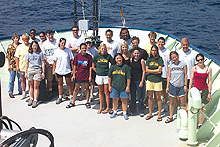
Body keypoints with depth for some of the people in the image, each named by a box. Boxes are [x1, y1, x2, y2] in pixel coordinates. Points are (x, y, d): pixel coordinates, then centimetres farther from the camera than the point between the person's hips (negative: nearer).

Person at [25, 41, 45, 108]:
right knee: (31, 86, 6)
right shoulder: (28, 54, 11)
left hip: (38, 70, -2)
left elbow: (43, 63, 7)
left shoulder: (40, 53, 6)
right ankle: (31, 99, 18)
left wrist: (43, 72, 2)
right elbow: (27, 64, 14)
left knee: (36, 87, -3)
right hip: (30, 70, 2)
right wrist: (26, 73, 9)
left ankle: (35, 101, 0)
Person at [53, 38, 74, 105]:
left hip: (67, 70, -1)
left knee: (68, 83, 7)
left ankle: (71, 96, 18)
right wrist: (53, 70, 2)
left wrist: (73, 69, -1)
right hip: (59, 70, 1)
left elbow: (71, 60, 1)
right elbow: (55, 61, 4)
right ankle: (60, 97, 20)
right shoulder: (56, 51, 1)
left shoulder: (68, 50, -2)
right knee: (60, 84, 11)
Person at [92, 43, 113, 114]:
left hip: (106, 76, -2)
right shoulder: (97, 56, 3)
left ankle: (107, 108, 9)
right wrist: (98, 72, 5)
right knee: (100, 92, 10)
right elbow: (93, 66, 12)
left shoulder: (108, 56, -1)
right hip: (99, 76, 2)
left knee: (106, 92, 1)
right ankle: (101, 108, 18)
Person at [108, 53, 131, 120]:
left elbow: (128, 78, -1)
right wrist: (109, 85, 5)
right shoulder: (112, 67, 4)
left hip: (123, 87, -2)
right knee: (115, 99, 12)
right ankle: (114, 112, 27)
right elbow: (109, 77, 9)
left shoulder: (126, 67, -3)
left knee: (124, 100, 4)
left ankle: (125, 113, 16)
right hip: (114, 86, 2)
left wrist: (128, 86, -5)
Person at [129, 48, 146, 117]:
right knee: (132, 96, 10)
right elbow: (129, 69, 10)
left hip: (139, 80, -3)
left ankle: (141, 111, 12)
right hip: (132, 80, 4)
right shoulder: (131, 60, 4)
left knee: (140, 97, 0)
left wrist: (142, 81, -9)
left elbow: (144, 71, -5)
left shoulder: (141, 60, -6)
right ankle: (132, 110, 23)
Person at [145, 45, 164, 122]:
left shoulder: (160, 59, 0)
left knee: (158, 98, 1)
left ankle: (159, 114, 9)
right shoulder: (149, 59, 9)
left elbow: (160, 71, -8)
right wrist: (156, 70, -6)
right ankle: (150, 113, 18)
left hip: (158, 80, -3)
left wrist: (150, 71, -7)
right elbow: (147, 70, 2)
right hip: (149, 80, 3)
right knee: (150, 97, 7)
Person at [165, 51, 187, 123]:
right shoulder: (170, 65, 4)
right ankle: (170, 117, 23)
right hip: (172, 85, 2)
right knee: (172, 102, 10)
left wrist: (185, 85, -3)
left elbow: (185, 75, 2)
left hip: (181, 86, -1)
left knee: (183, 103, 0)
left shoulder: (183, 64, 0)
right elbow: (169, 76, 8)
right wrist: (167, 87, 5)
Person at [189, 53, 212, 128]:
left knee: (202, 108, 6)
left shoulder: (208, 69, -1)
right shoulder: (194, 68, 1)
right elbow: (191, 80, 8)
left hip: (204, 91, -1)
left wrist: (209, 93, 0)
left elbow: (210, 81, 3)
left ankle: (200, 123, 21)